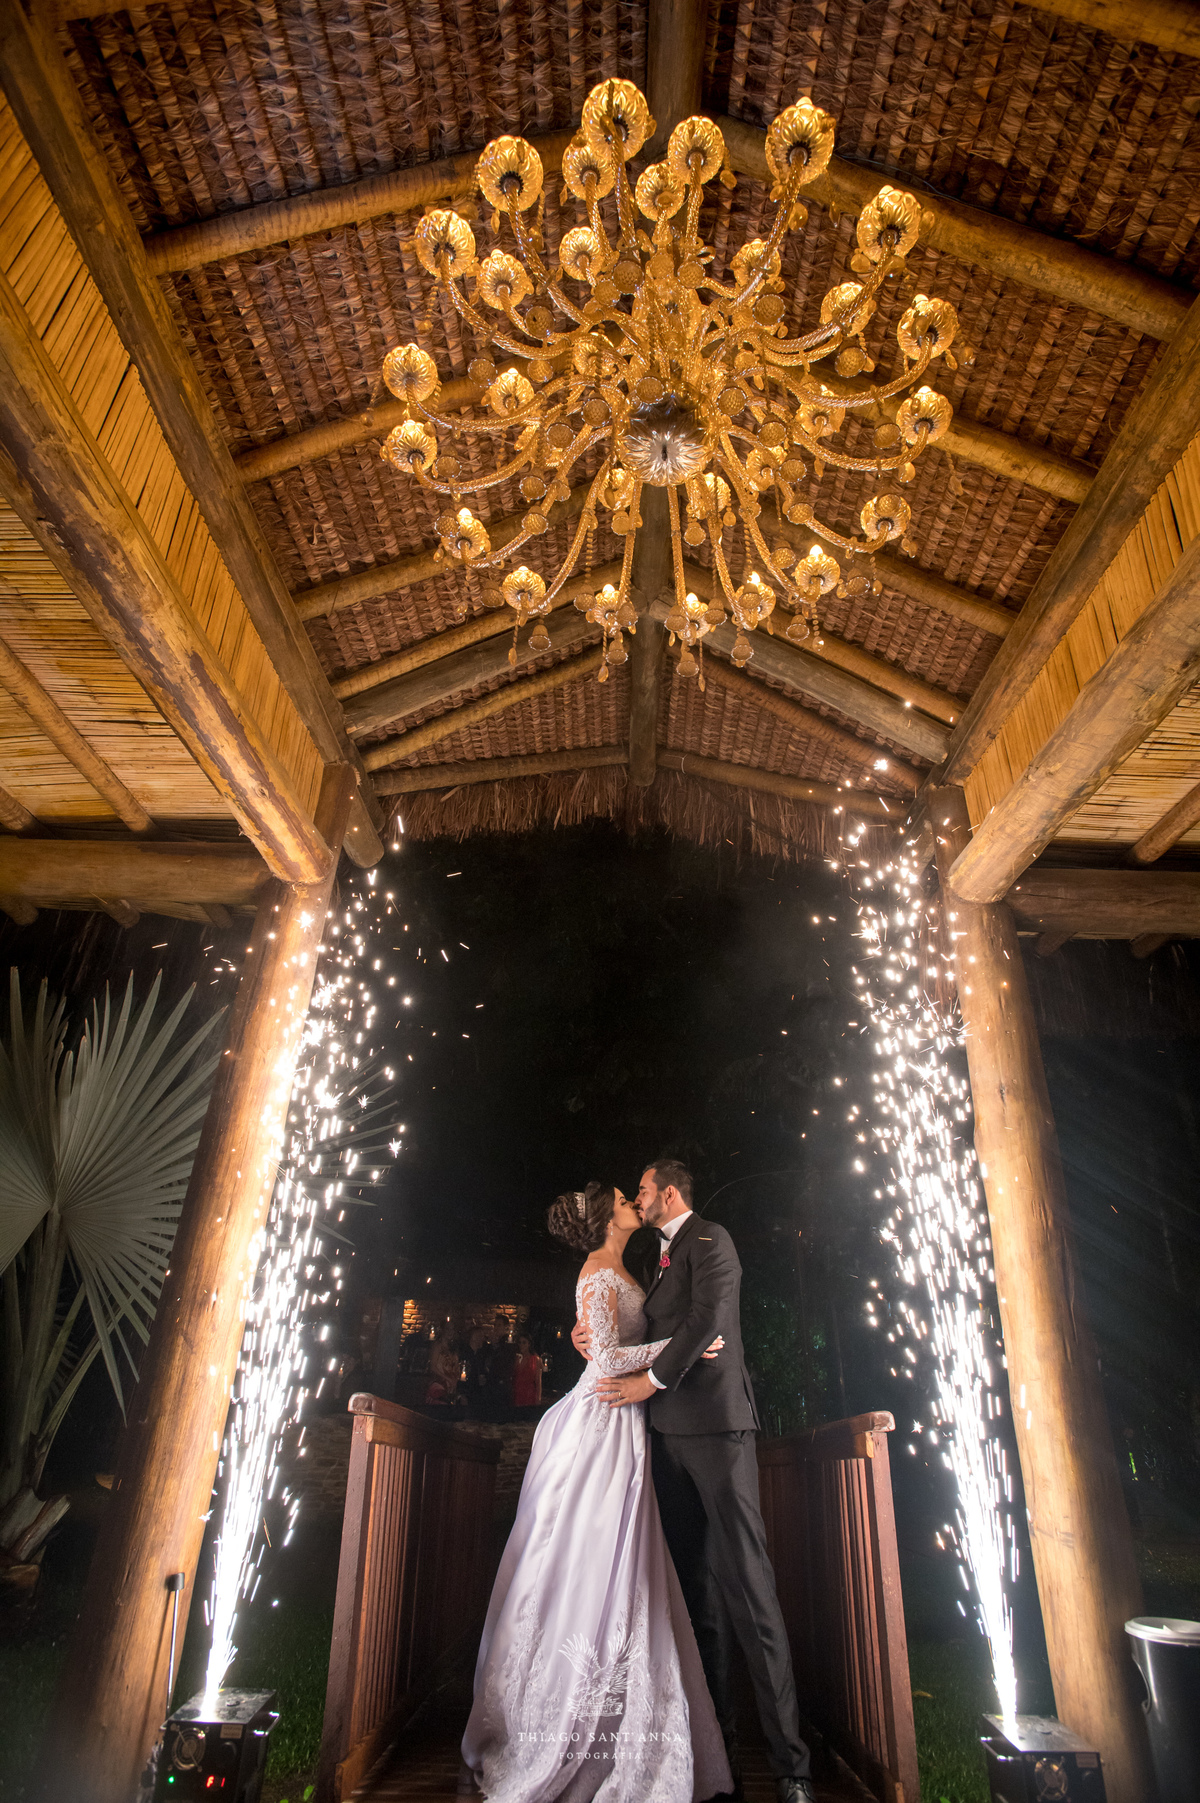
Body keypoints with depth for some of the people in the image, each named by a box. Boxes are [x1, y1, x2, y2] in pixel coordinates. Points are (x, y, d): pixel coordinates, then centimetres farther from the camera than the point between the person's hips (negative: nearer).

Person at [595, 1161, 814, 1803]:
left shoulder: (708, 1239, -4)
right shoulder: (665, 1254, 23)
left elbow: (708, 1318, -16)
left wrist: (652, 1380, -11)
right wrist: (598, 1336, 9)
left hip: (715, 1422, -8)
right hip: (671, 1430, 8)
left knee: (746, 1582, -8)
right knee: (696, 1582, 9)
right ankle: (718, 1739, 17)